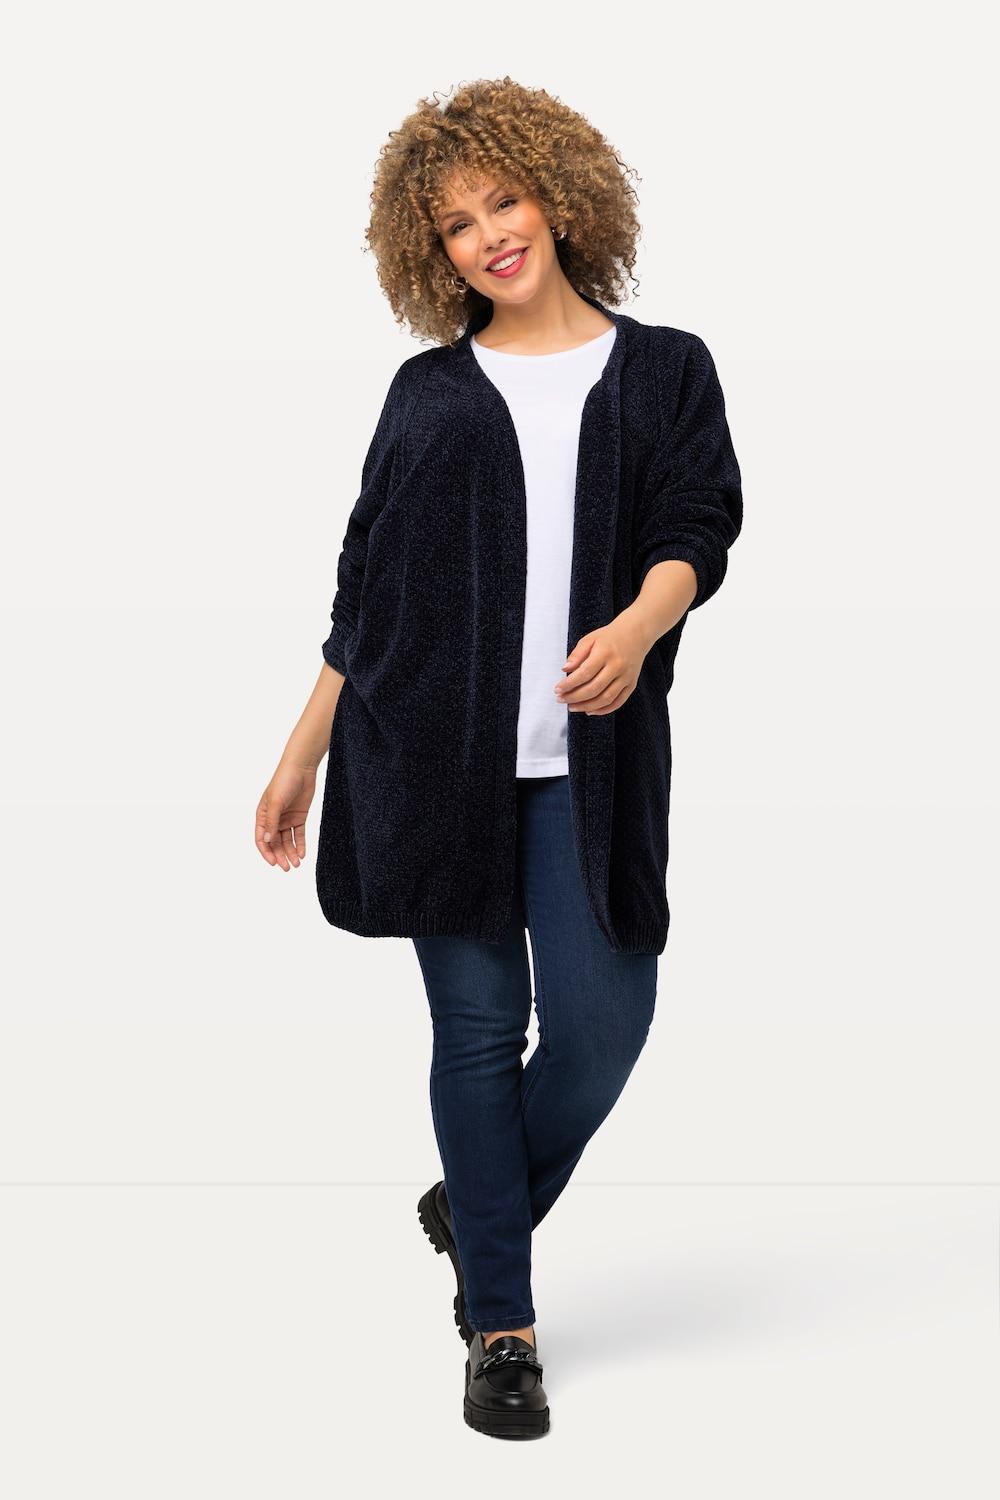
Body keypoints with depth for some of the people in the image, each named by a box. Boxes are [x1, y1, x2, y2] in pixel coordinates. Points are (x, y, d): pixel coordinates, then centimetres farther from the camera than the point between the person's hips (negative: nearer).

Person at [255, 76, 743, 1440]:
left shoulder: (663, 369, 12)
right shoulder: (430, 390, 13)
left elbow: (699, 529, -1)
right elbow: (367, 585, 14)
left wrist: (640, 622, -23)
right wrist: (301, 756, 11)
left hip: (589, 759, 0)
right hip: (437, 750, 0)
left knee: (604, 1020, -5)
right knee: (478, 1028, 1)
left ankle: (479, 1211, 24)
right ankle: (501, 1324, 13)